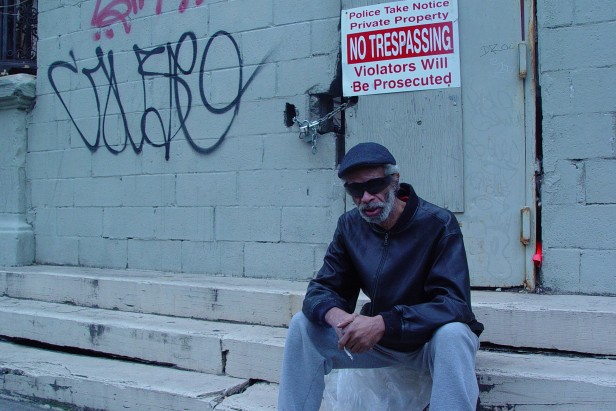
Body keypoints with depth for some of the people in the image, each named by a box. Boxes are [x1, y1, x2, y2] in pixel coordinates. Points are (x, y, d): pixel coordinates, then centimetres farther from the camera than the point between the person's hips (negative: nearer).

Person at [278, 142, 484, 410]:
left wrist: (382, 323, -38)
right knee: (303, 325, -12)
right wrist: (336, 316, -30)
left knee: (452, 334, -37)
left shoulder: (438, 224, -19)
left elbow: (454, 303, -27)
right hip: (378, 338, 5)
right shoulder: (350, 226, -3)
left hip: (431, 338, -4)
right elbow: (322, 289, -4)